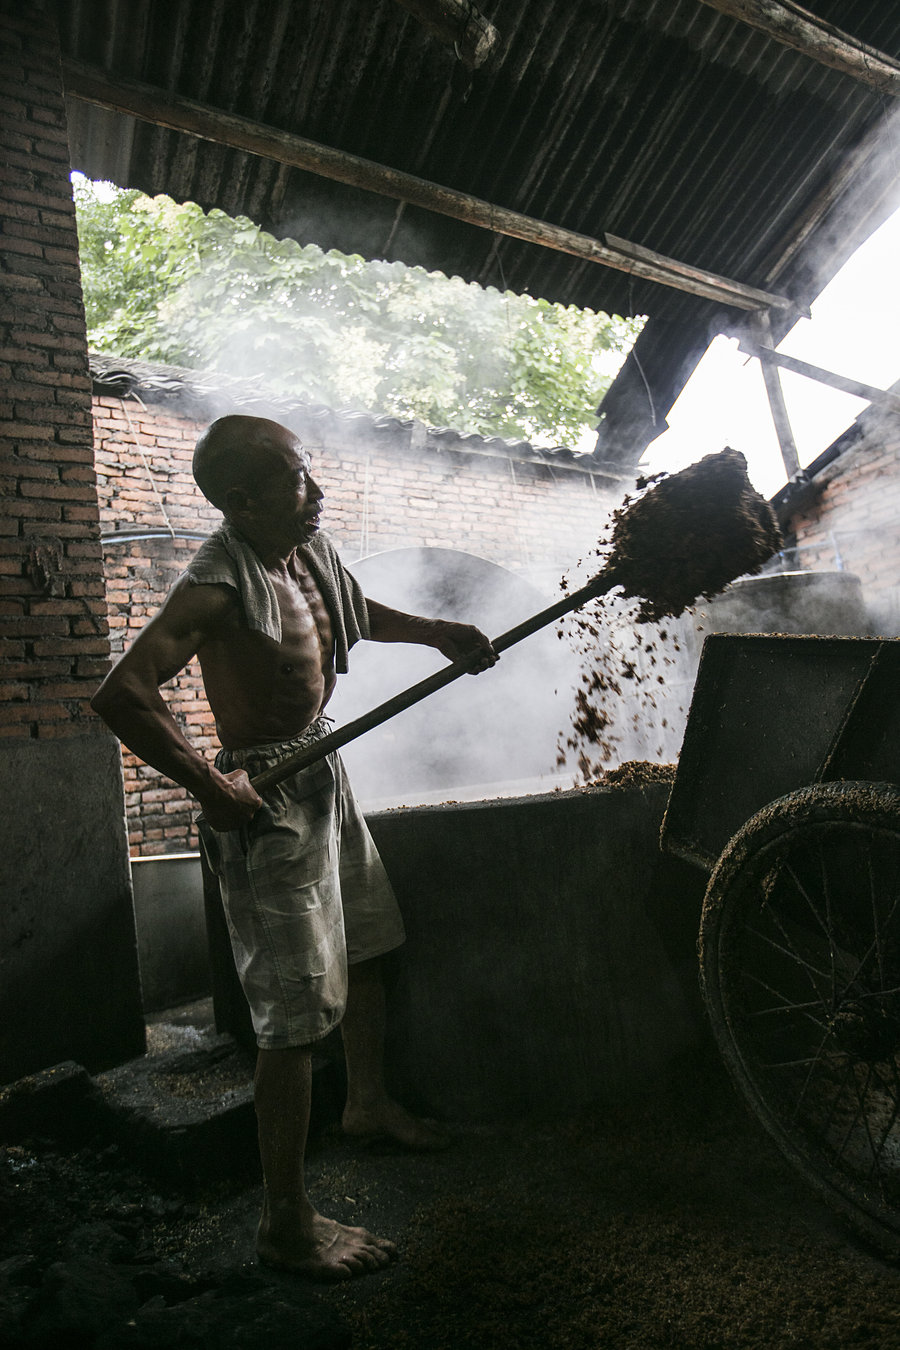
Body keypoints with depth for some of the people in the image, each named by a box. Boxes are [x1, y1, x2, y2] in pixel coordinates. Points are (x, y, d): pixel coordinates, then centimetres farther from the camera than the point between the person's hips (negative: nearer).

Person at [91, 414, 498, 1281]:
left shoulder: (310, 553, 3)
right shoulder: (217, 587, -24)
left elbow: (358, 615, 23)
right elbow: (121, 694, -33)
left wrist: (440, 634, 13)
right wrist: (207, 784, -27)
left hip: (324, 775, 9)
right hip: (266, 801, -9)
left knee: (365, 949, 23)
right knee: (296, 1015, -2)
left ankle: (368, 1102, 48)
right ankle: (285, 1223, 18)